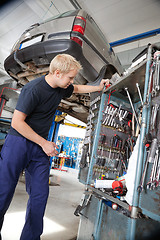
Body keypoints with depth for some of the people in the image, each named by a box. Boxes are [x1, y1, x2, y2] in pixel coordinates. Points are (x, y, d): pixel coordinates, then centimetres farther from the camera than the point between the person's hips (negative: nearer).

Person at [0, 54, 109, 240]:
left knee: (39, 195, 7)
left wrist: (98, 87, 20)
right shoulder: (34, 89, -19)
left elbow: (78, 89, 28)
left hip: (40, 147, 7)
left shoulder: (62, 88, 4)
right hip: (18, 143, -6)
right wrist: (44, 143, -16)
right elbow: (17, 122, -19)